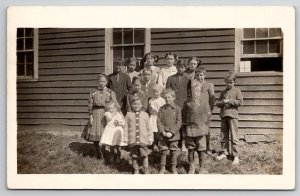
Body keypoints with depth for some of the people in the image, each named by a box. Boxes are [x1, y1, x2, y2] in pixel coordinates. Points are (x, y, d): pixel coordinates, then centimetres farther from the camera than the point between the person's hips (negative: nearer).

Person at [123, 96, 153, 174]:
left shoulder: (145, 115, 4)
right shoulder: (128, 115, 3)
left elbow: (149, 128, 8)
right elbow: (126, 127, 5)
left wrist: (150, 138, 7)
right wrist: (125, 138, 2)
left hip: (143, 139, 0)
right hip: (132, 140, 0)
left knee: (144, 155, 3)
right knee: (134, 155, 8)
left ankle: (145, 169, 19)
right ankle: (136, 169, 23)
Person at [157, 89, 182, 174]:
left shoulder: (177, 109, -3)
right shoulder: (162, 109, 2)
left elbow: (178, 123, -5)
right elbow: (159, 121, 0)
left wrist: (172, 132, -14)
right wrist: (162, 131, -13)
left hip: (173, 134, -1)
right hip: (163, 135, 1)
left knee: (174, 151, 9)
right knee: (163, 151, 7)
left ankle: (174, 167, 24)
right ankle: (162, 167, 20)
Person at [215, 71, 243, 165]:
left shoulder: (237, 91, 1)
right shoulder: (223, 92, 15)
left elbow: (240, 102, -9)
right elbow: (217, 103, 13)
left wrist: (229, 101, -13)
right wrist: (222, 102, -7)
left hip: (233, 115, -5)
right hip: (223, 115, 5)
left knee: (233, 137, -3)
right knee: (224, 136, 11)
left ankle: (235, 155, 3)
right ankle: (224, 152, 22)